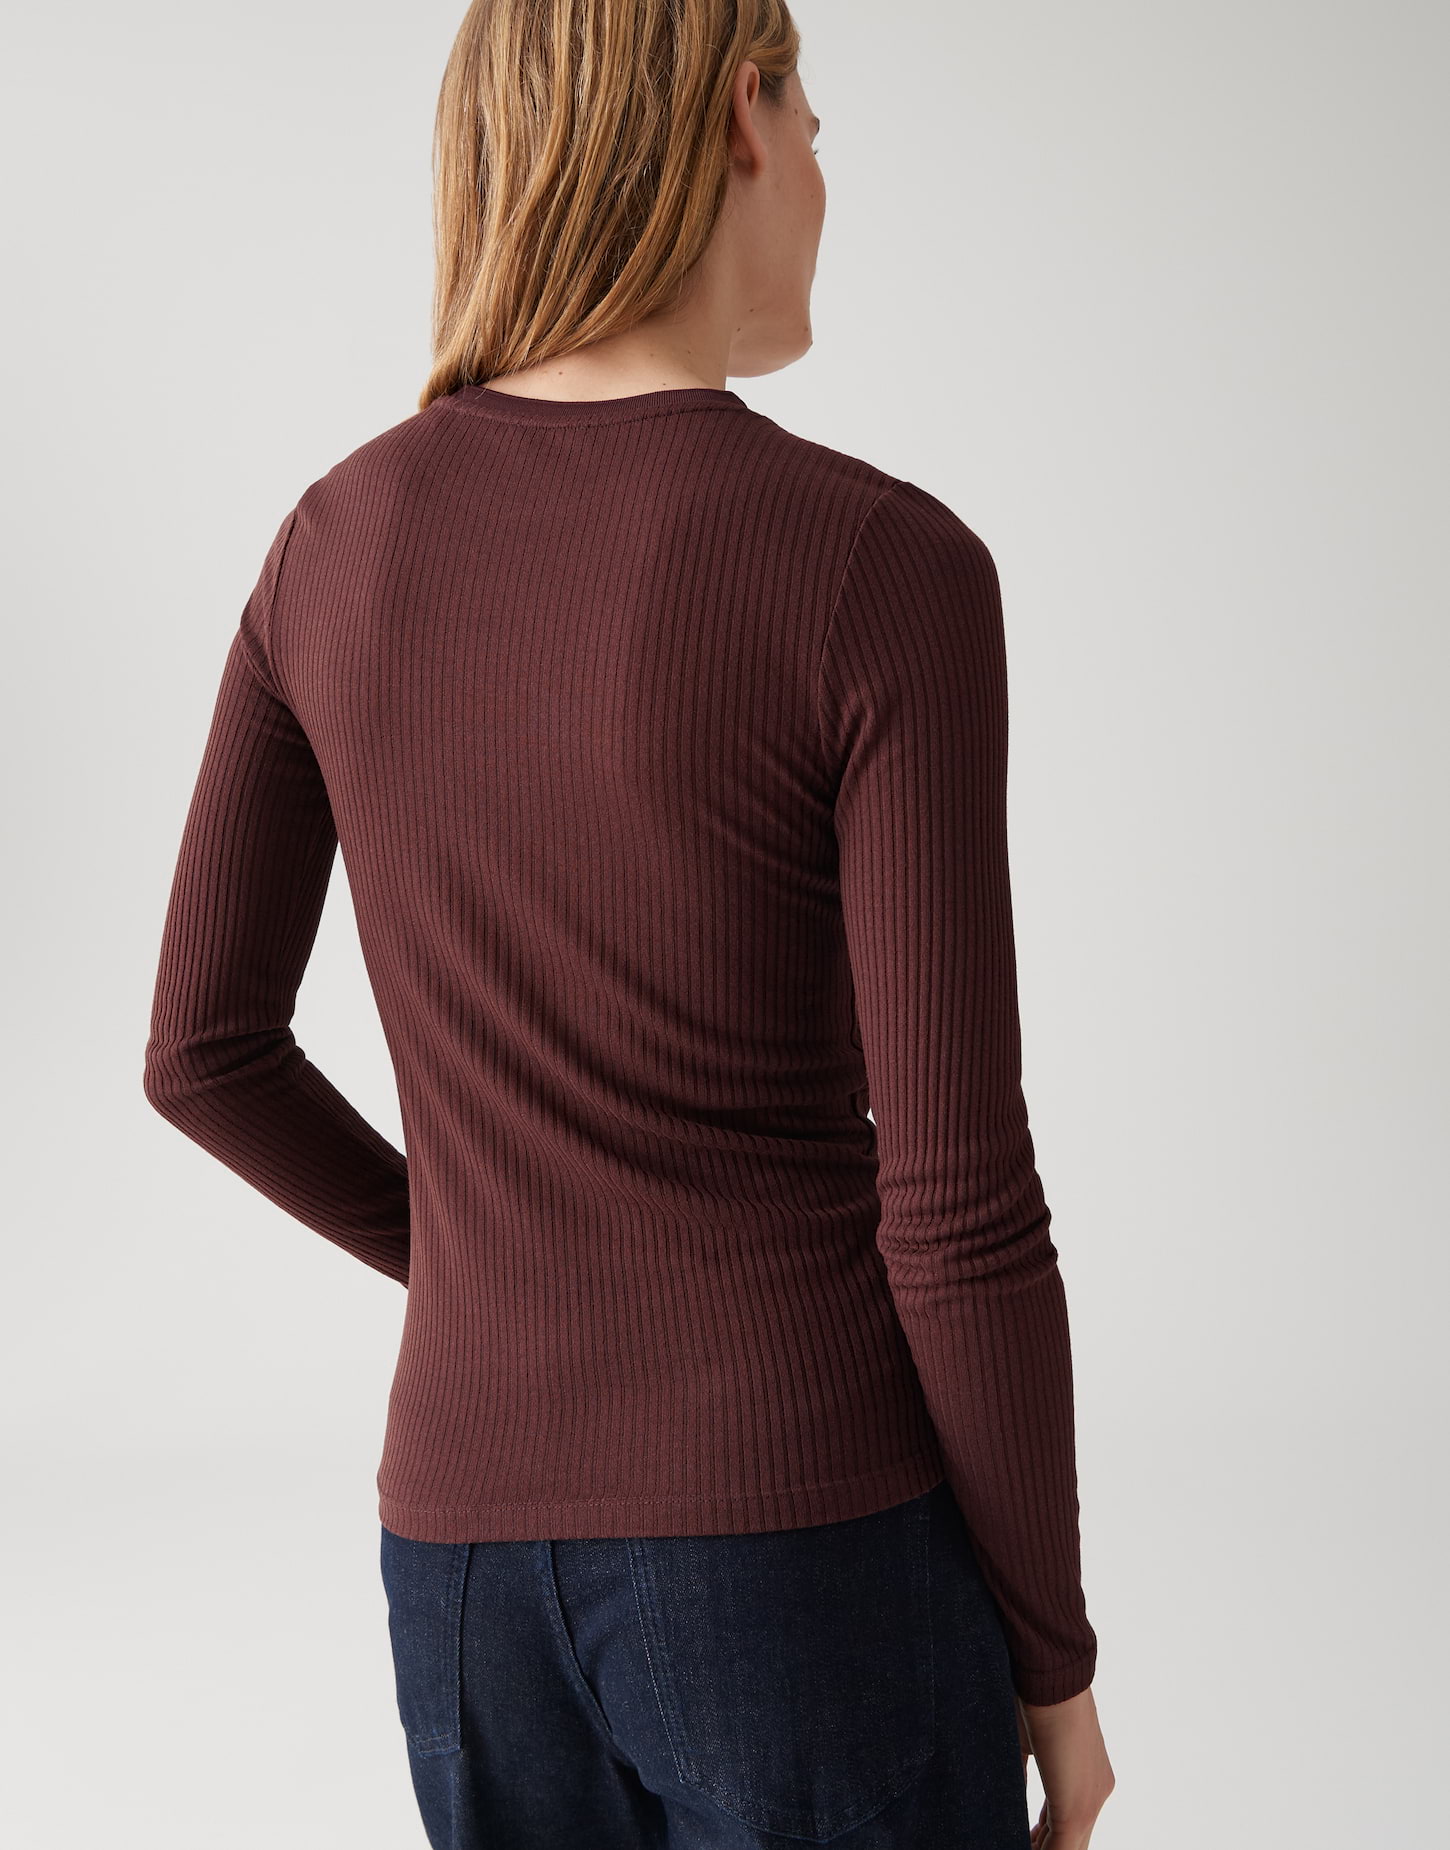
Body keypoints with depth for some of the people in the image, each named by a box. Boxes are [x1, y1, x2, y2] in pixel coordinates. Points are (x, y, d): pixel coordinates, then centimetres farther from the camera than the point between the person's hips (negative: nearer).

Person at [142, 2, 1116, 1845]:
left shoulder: (340, 540, 2)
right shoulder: (885, 571, -16)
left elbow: (203, 1049, 8)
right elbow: (958, 1207, -15)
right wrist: (1055, 1658, 0)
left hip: (472, 1542, 5)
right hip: (811, 1556, -5)